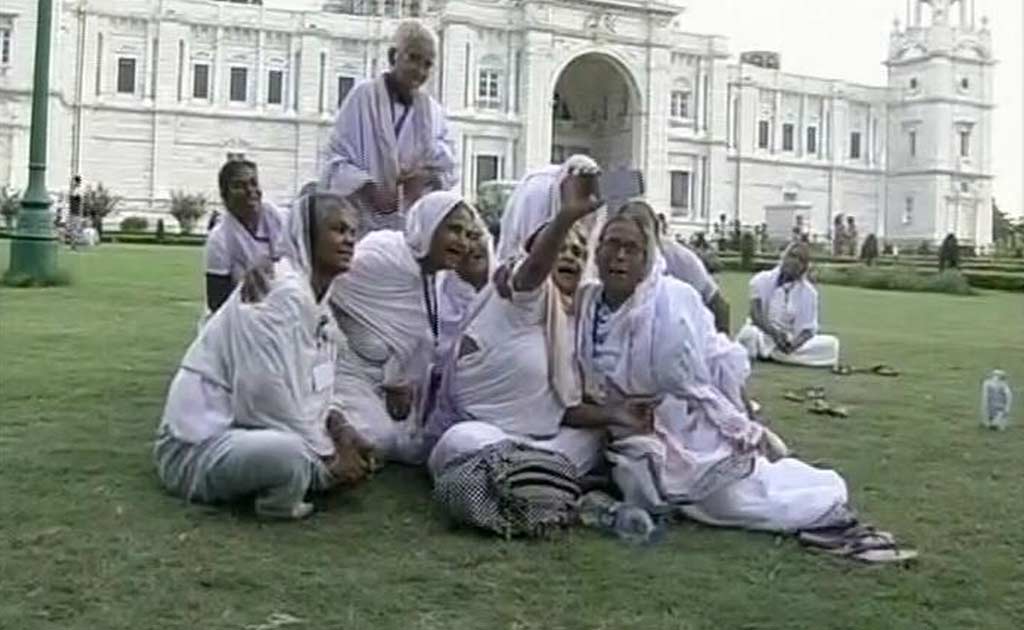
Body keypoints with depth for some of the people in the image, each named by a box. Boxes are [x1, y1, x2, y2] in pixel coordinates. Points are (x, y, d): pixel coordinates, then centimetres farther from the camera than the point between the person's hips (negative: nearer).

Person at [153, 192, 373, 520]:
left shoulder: (316, 295, 9)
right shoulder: (281, 294, -20)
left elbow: (316, 386, 12)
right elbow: (271, 394, -25)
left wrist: (340, 430, -6)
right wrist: (329, 456, -16)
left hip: (245, 429, 10)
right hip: (200, 444, -10)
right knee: (290, 452, -37)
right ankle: (278, 505, -8)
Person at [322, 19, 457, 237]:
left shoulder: (432, 110, 11)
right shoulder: (363, 96, -1)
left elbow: (448, 170, 11)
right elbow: (338, 159, -4)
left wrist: (427, 176, -12)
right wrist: (369, 189, -21)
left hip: (416, 225, 4)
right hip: (365, 222, -3)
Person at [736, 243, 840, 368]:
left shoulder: (808, 292, 2)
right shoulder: (763, 280, -1)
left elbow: (807, 329, -5)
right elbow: (755, 314, -12)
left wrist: (793, 345, -28)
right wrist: (774, 333, -31)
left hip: (789, 339, 4)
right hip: (762, 333, -4)